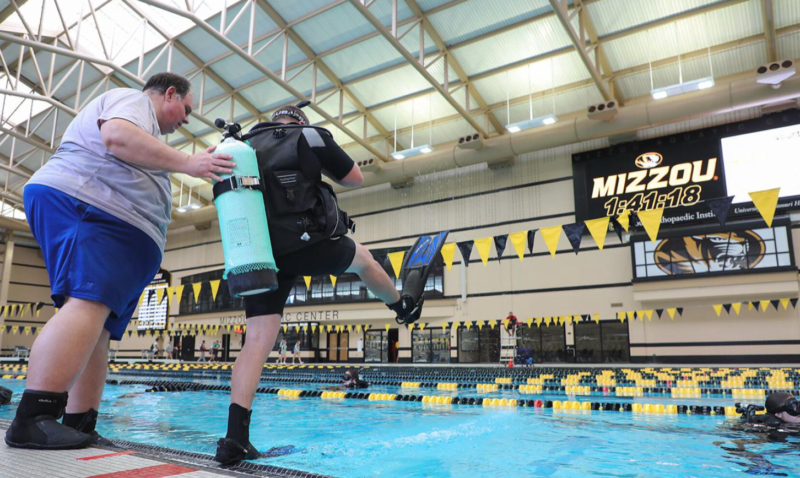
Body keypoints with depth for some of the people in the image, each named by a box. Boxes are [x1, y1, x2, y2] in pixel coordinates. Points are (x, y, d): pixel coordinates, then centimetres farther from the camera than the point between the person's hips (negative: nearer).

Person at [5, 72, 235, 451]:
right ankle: (32, 420, -32)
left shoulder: (142, 125, 35)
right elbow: (117, 136, -18)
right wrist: (186, 163, -19)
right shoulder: (133, 99, 5)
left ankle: (80, 426, -2)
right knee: (89, 303, -26)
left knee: (100, 331, 0)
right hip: (85, 204, -11)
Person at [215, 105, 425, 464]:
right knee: (362, 258, 28)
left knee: (257, 342, 0)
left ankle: (235, 437, -7)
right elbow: (355, 179, 8)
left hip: (260, 254, 4)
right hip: (307, 244, -3)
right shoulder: (311, 137, 2)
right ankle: (404, 308, 50)